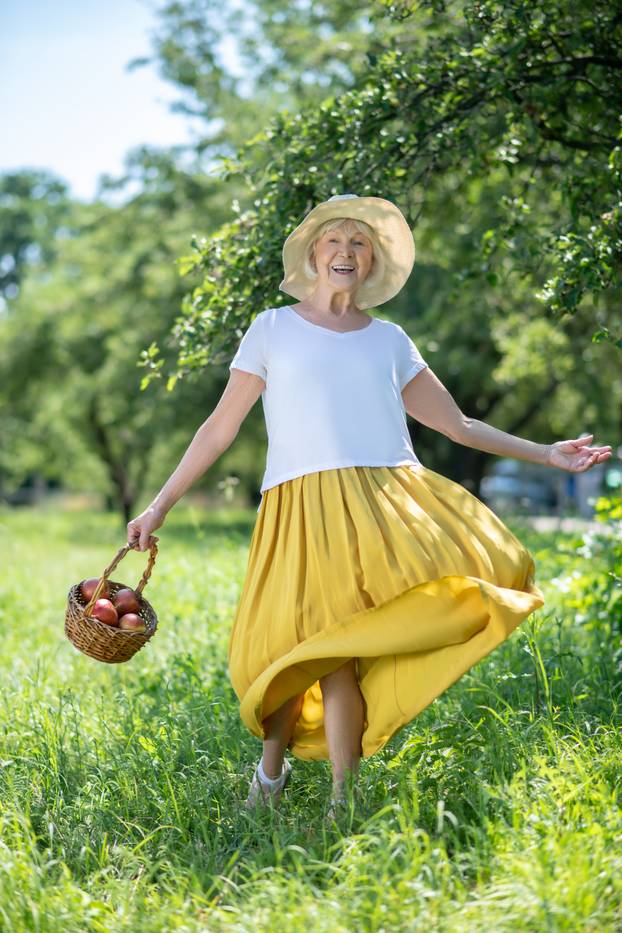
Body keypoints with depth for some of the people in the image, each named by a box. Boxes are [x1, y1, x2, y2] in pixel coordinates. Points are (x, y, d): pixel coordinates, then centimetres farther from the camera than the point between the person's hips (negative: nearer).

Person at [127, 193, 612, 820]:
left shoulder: (390, 340, 19)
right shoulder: (272, 329, 13)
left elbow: (458, 425, 23)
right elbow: (220, 427, 13)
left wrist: (544, 453, 19)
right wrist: (160, 505, 9)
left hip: (391, 500, 2)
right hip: (306, 507, -2)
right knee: (334, 655, -15)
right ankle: (271, 768, 7)